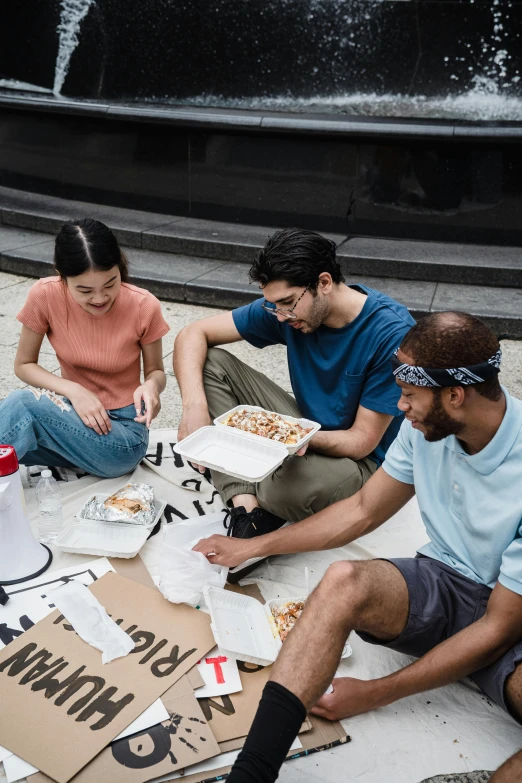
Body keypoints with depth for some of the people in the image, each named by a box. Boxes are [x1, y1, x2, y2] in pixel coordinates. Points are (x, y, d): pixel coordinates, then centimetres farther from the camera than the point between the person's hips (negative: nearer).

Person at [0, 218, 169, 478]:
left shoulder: (143, 306, -18)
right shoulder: (45, 295, -15)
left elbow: (156, 371, -3)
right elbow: (24, 365, -2)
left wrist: (151, 386, -27)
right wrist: (73, 391, -20)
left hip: (123, 430, -3)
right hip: (75, 411, 3)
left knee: (23, 405, -28)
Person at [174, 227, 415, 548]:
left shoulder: (392, 334, -25)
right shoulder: (282, 308, -10)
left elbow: (362, 441, -19)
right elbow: (194, 334, -8)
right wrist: (195, 405, -25)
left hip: (359, 460, -6)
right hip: (305, 429, 6)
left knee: (290, 487, -41)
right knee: (211, 363, -10)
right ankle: (247, 509, -19)